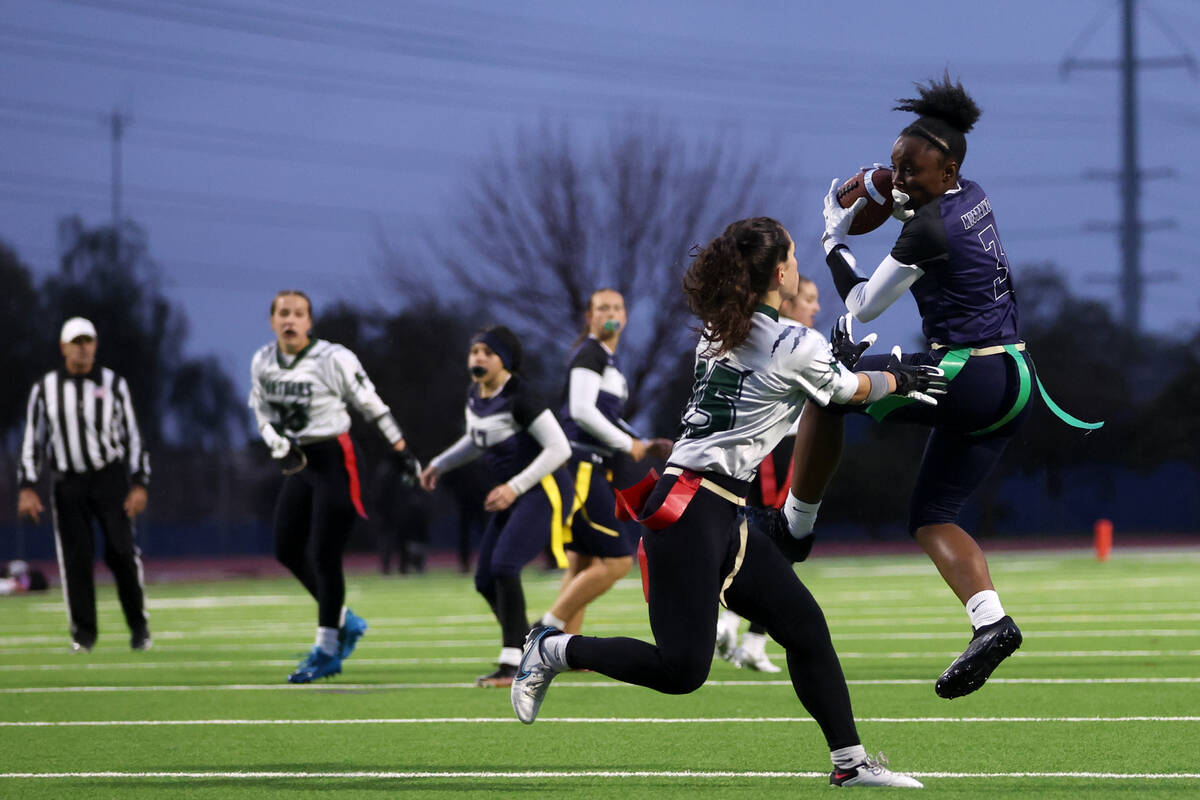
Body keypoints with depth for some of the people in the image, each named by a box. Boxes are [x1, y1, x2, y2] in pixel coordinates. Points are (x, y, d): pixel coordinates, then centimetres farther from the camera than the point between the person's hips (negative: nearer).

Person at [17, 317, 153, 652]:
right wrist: (27, 487, -1)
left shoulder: (113, 384, 4)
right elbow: (32, 440, 8)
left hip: (110, 477, -1)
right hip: (67, 483, 1)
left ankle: (138, 625, 9)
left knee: (122, 551, -6)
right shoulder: (45, 388, 5)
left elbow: (132, 436, 5)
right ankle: (83, 632, 7)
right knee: (75, 557, -2)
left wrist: (139, 484, -3)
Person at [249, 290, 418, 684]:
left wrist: (404, 455, -3)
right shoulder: (263, 363, 3)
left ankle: (327, 651, 1)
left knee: (323, 555, -8)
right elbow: (262, 411, 15)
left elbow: (372, 407, -7)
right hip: (300, 464, 7)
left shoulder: (334, 360, -14)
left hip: (334, 460, -7)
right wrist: (277, 444, -5)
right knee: (288, 550, 7)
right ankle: (345, 622, 25)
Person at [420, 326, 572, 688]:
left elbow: (559, 448, -18)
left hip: (543, 491, -9)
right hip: (513, 498, 9)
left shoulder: (519, 397, -17)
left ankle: (511, 665, -25)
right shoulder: (475, 397, 9)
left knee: (503, 566, -25)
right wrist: (439, 464, 18)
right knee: (485, 580, 6)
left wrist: (514, 487, -21)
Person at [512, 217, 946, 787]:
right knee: (682, 669, -12)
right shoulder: (798, 348, -9)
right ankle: (554, 650, 2)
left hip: (721, 522, 9)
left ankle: (850, 762, 10)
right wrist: (899, 380, 30)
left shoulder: (717, 333, 12)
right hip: (690, 511, -9)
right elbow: (851, 391, 11)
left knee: (804, 626, 7)